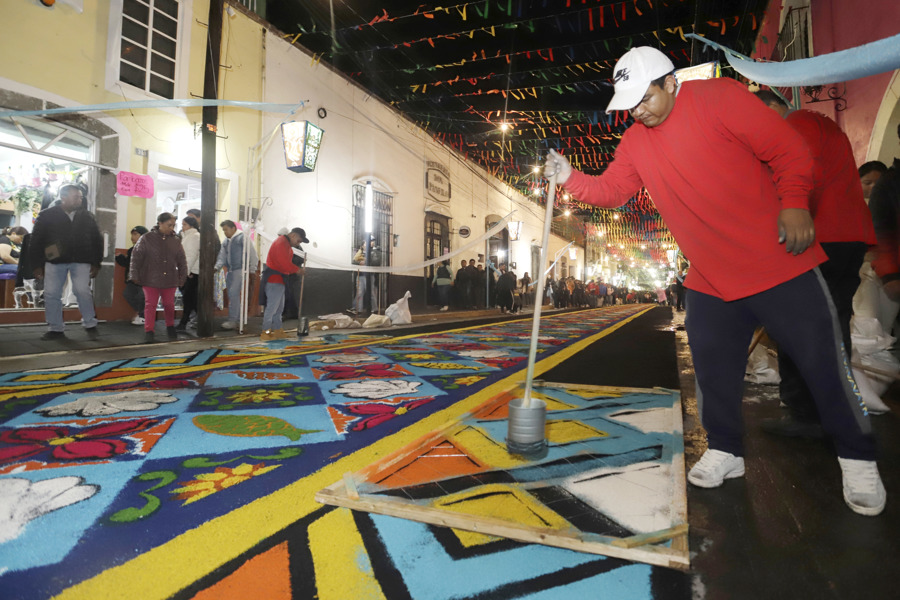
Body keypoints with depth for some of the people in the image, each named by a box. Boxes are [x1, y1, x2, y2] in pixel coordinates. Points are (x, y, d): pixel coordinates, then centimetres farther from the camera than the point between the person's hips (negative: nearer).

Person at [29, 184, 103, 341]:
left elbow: (97, 241, 11)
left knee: (82, 291, -11)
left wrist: (96, 263, 7)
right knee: (51, 294, 1)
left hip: (81, 261, 0)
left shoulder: (86, 217, 7)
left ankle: (90, 325, 3)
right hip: (54, 261, 1)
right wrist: (37, 265, -1)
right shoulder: (47, 215, 2)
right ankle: (55, 329, 12)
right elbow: (36, 240, 3)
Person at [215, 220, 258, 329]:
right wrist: (217, 267, 1)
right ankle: (238, 318, 22)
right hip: (229, 271, 9)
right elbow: (222, 256, 18)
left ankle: (233, 320, -9)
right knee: (232, 295, 11)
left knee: (234, 294, -13)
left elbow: (252, 253, -10)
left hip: (239, 270, -9)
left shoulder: (242, 238, -7)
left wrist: (252, 269, -11)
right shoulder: (226, 241, 19)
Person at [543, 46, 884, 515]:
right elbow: (610, 191, 7)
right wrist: (570, 179, -9)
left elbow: (789, 150, -9)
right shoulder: (635, 142, 7)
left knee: (822, 363, 4)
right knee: (712, 370, 9)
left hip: (779, 264, -4)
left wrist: (794, 203, -19)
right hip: (708, 281, 5)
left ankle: (858, 461, 24)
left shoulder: (720, 98, -10)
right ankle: (724, 451, 29)